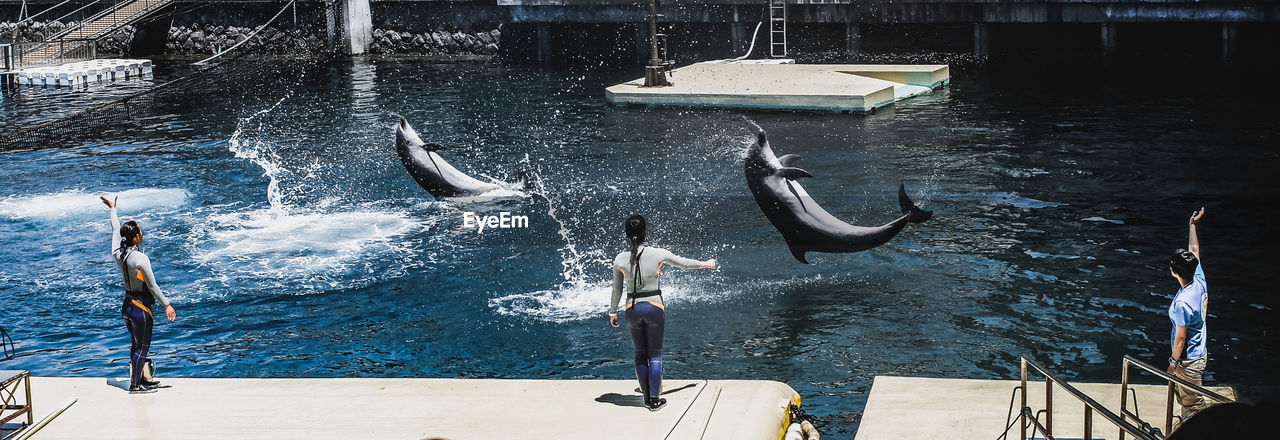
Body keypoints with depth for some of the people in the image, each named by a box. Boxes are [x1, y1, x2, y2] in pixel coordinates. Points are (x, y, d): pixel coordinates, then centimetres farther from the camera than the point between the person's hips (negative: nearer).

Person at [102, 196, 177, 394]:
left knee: (135, 346, 19)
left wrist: (113, 208, 31)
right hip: (140, 308, -8)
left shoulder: (118, 253, -2)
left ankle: (139, 379, 30)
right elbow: (152, 286, -18)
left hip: (127, 306, 8)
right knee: (142, 348, 3)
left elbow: (115, 230, 16)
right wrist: (166, 305, -9)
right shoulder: (140, 258, -22)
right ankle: (135, 385, 8)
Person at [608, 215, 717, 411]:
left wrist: (613, 312, 17)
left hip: (633, 309, 1)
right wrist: (705, 264, 25)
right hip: (654, 307, -1)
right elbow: (683, 263, 7)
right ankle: (654, 400, 5)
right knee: (655, 354, 7)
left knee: (640, 355, 12)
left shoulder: (620, 259, -6)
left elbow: (617, 290, 2)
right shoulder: (658, 254, -9)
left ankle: (647, 398, 15)